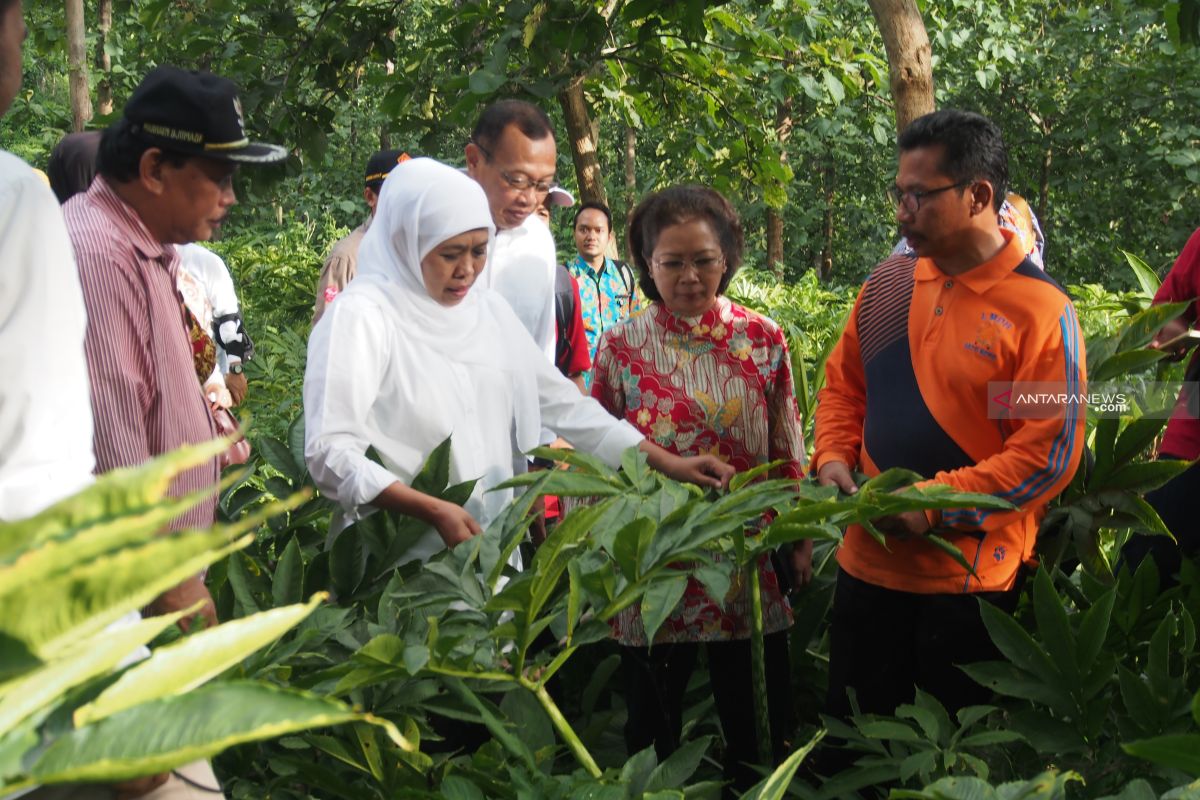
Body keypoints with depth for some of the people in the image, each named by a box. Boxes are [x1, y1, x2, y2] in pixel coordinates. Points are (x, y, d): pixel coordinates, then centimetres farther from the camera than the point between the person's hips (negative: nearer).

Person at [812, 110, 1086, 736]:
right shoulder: (886, 285, 4)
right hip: (868, 563, 5)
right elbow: (843, 386, 15)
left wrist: (934, 503, -20)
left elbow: (1049, 454, -16)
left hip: (971, 577, -5)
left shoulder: (1040, 309, -13)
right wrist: (834, 459, -3)